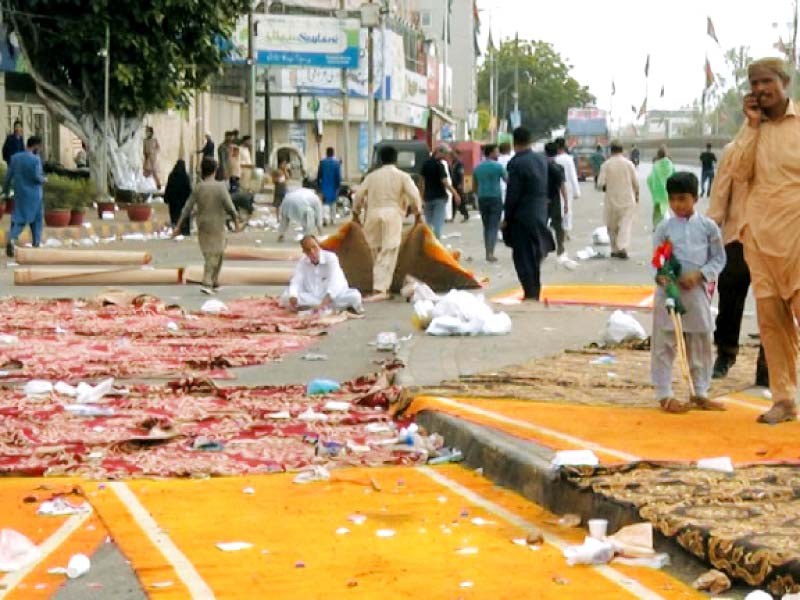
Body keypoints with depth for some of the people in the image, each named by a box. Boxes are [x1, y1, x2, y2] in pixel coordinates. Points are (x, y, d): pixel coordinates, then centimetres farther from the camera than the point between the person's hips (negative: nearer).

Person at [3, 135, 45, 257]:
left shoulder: (15, 157, 1)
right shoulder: (36, 159, -15)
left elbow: (9, 175, 3)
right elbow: (37, 176, -21)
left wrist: (5, 190, 13)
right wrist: (43, 180, 1)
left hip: (19, 194, 4)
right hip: (34, 195, -4)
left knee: (18, 220, 7)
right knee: (37, 219, 15)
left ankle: (12, 239, -17)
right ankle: (36, 244, 18)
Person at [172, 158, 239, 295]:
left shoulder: (197, 188, -1)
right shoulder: (220, 187, -11)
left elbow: (187, 208, -1)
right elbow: (229, 207, -16)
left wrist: (178, 226, 3)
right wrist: (236, 222, -3)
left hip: (202, 226, 4)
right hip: (216, 226, -4)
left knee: (209, 254, 17)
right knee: (214, 255, 1)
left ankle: (214, 283, 22)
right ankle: (207, 283, -11)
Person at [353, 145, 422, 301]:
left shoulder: (372, 176, 10)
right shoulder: (402, 176, 2)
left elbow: (359, 194, 10)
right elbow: (414, 195, -5)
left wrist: (356, 213, 23)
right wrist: (418, 213, 9)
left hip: (374, 215, 3)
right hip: (393, 215, -3)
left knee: (377, 253, 14)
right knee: (388, 255, -6)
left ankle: (381, 287, 16)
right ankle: (380, 289, -17)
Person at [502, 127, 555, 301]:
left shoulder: (516, 163, -16)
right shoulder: (542, 160, 5)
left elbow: (512, 194, -15)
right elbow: (545, 188, 11)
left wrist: (507, 218, -6)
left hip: (522, 216, -7)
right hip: (540, 214, 7)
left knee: (523, 256, 0)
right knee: (535, 254, 16)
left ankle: (530, 292, -2)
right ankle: (535, 290, 21)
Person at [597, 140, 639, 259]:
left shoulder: (606, 165, -6)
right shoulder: (629, 164, -4)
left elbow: (601, 183, -8)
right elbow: (636, 182, 0)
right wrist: (636, 195, 16)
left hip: (611, 200, 0)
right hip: (628, 200, 0)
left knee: (612, 226, 14)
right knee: (626, 224, -2)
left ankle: (615, 249, 18)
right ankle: (623, 247, -19)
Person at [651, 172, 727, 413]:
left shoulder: (707, 226, 1)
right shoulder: (664, 227, 0)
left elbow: (719, 258, 5)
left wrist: (700, 275, -11)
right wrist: (660, 276, -19)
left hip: (697, 291, 1)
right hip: (668, 291, -1)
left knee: (701, 344, 9)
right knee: (664, 344, -1)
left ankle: (700, 393, 20)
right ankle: (664, 394, 6)